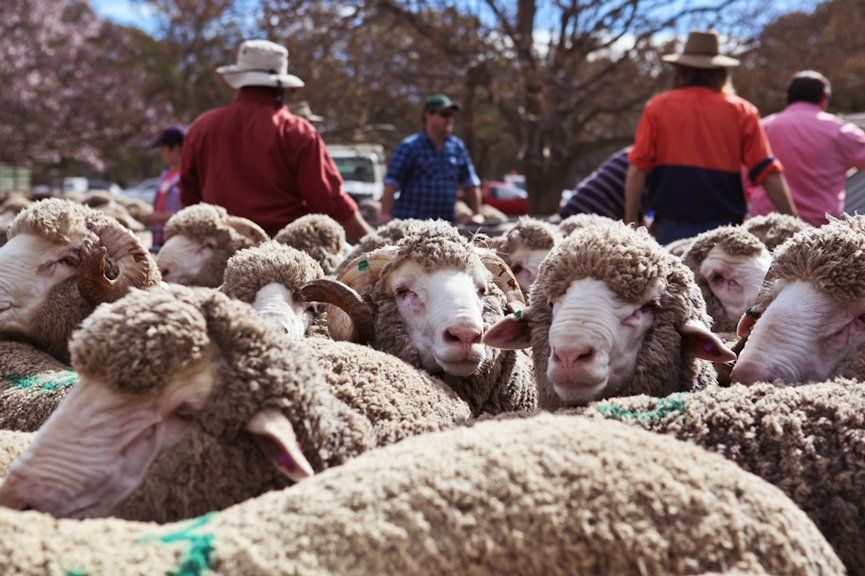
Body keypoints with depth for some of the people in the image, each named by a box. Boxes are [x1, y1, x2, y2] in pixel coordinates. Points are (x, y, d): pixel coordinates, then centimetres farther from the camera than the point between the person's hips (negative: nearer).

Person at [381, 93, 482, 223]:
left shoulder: (457, 147, 13)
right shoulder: (409, 146, -2)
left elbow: (471, 185, 18)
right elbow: (391, 184, -9)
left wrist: (476, 214, 10)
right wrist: (386, 216, -18)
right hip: (408, 222, -5)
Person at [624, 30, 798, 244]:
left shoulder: (657, 107, 4)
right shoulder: (742, 111, 6)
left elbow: (637, 169, -3)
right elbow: (769, 174, 1)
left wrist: (631, 223, 2)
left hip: (671, 228, -1)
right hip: (724, 228, 1)